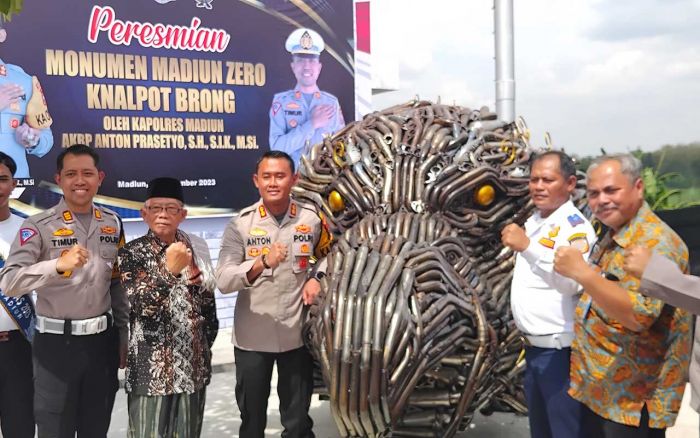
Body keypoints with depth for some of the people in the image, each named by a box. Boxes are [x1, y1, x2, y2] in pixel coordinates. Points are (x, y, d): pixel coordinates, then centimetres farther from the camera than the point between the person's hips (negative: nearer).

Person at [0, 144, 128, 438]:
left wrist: (124, 337, 12)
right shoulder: (38, 226, -8)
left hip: (103, 341, 4)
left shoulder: (112, 223, 5)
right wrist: (58, 265, -34)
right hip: (57, 344, -4)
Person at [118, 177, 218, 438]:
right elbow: (140, 304, -18)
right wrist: (170, 270, -29)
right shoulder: (132, 253, -5)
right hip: (152, 366, -3)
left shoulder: (195, 248, 6)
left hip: (193, 363, 4)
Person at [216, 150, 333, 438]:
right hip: (252, 337, -1)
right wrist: (262, 263, -32)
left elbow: (326, 252, 17)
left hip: (297, 335, 1)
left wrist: (317, 277, -3)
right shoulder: (241, 224, -9)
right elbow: (223, 281, -17)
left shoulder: (311, 218, -3)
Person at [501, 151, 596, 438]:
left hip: (560, 350, -9)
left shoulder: (576, 226, -16)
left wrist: (527, 247, -33)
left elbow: (575, 282, -32)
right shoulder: (533, 221, 12)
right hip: (533, 347, 9)